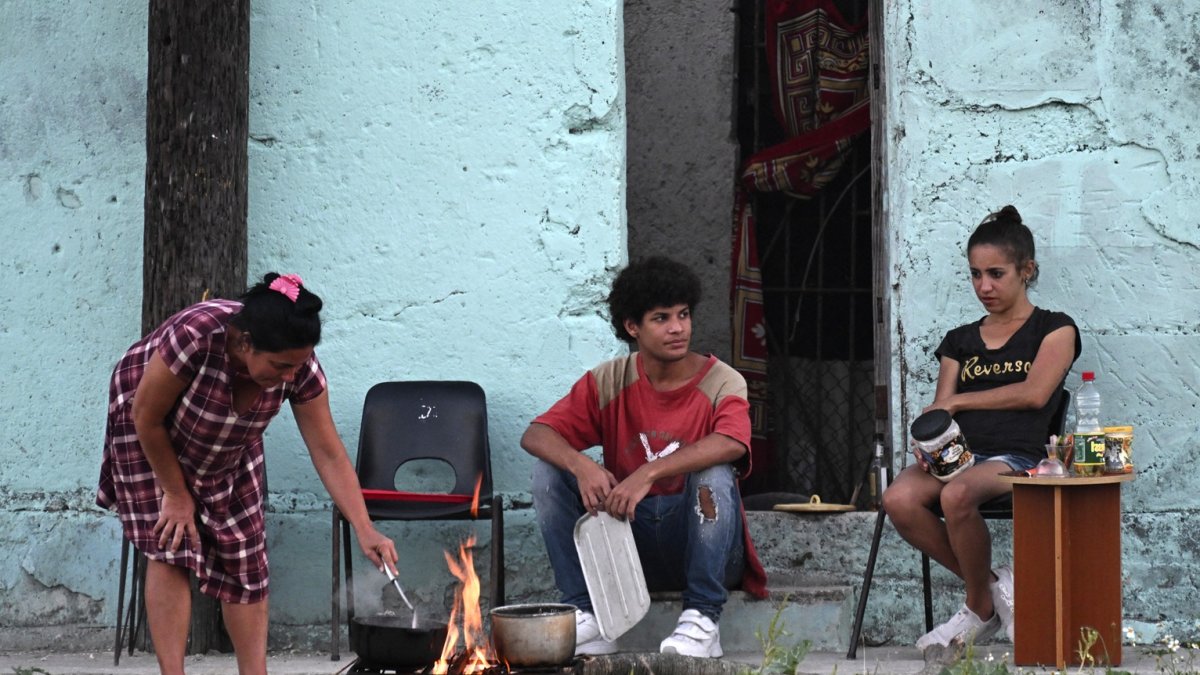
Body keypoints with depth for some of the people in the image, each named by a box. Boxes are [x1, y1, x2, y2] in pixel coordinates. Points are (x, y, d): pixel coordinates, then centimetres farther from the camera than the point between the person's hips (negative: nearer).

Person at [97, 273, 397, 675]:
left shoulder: (300, 369, -29)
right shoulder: (196, 336, -42)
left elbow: (329, 454, -23)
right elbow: (147, 417, -27)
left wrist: (365, 531, -32)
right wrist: (176, 495, -17)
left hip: (229, 445, 4)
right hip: (149, 432, -4)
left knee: (244, 557, -2)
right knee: (170, 550, -13)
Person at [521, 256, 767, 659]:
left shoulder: (721, 383, -10)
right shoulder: (609, 381, 0)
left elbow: (731, 444, -33)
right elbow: (535, 435, -9)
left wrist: (648, 474, -42)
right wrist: (581, 466, -31)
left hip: (699, 543, -3)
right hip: (630, 540, 3)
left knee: (714, 472, -32)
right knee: (550, 470, -13)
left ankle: (702, 619, -22)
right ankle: (586, 616, -13)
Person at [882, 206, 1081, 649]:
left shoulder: (1054, 329, 11)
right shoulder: (959, 341, 24)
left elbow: (1034, 393, -4)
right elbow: (940, 408, 14)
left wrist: (958, 401, 0)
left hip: (1017, 458, -5)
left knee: (957, 495, -39)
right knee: (900, 499, -30)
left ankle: (980, 605, -13)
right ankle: (991, 586, -10)